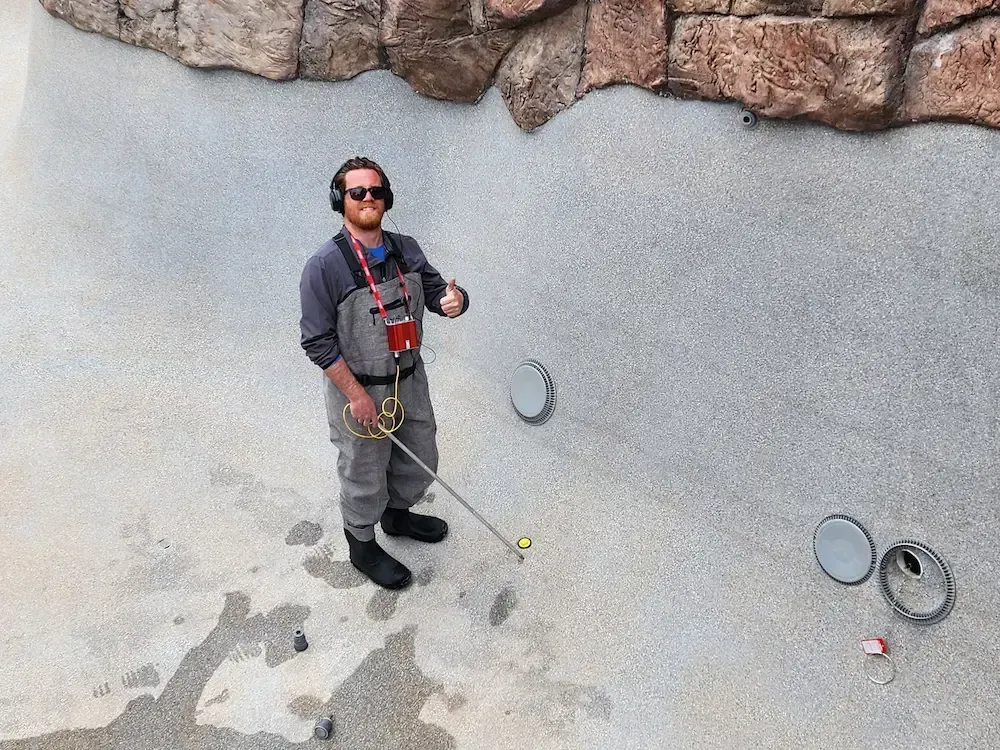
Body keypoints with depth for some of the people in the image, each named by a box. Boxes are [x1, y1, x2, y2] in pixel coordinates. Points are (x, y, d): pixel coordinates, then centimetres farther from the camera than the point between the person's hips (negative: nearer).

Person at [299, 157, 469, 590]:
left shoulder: (406, 251, -1)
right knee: (365, 476, 12)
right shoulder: (324, 267, -20)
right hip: (357, 389, -6)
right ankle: (362, 546, 38)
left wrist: (453, 300, -22)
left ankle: (398, 514, 52)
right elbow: (318, 342, -18)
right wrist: (356, 396, -18)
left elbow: (437, 290, 4)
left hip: (410, 380, 6)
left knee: (420, 461, 23)